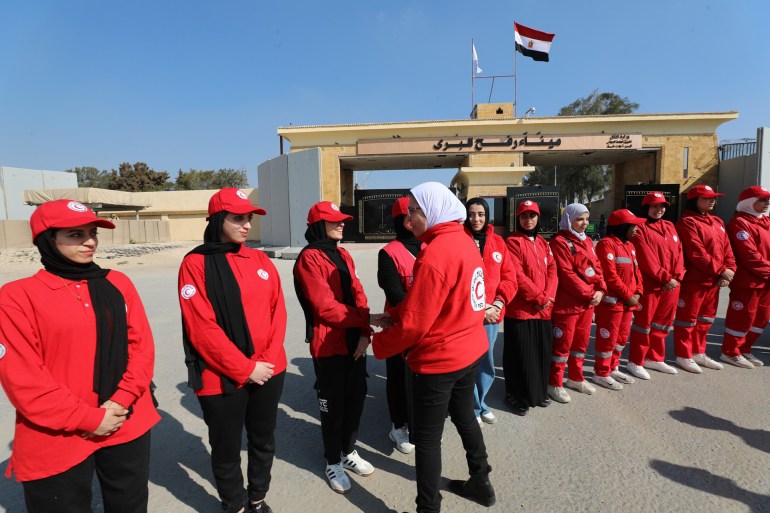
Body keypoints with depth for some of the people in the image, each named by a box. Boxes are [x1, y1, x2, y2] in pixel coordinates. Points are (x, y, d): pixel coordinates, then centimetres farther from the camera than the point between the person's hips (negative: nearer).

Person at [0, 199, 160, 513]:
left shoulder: (117, 284, 3)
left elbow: (142, 346, 1)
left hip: (128, 427, 4)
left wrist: (120, 402, -10)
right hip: (56, 443, -3)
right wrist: (88, 419, -14)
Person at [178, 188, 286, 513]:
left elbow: (278, 311, 4)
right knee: (227, 450, 14)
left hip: (269, 371, 4)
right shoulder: (196, 264, -9)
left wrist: (269, 359, -8)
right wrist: (245, 368, -14)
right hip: (223, 378, -4)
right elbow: (201, 328, -14)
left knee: (264, 441, 19)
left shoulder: (260, 260, 5)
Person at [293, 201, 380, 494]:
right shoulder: (309, 258, -13)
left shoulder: (344, 255, 11)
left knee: (356, 398, 16)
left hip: (355, 341, 7)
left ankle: (348, 452, 39)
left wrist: (364, 333, -7)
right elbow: (325, 307, -20)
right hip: (328, 346, -7)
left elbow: (358, 295, 5)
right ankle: (333, 462, 30)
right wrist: (366, 319, -16)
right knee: (333, 405, 8)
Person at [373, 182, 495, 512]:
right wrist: (396, 314, 6)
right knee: (464, 416, 26)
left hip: (438, 359, -9)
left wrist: (379, 344, -7)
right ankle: (481, 483, 46)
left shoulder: (435, 254, -26)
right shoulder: (464, 241, 2)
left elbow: (414, 324, -24)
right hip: (470, 349, 9)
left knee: (427, 437, 9)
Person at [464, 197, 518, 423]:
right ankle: (472, 408, 25)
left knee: (486, 363, 17)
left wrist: (498, 303, -7)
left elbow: (509, 276, 7)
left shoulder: (497, 242, 8)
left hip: (493, 314, 5)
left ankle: (480, 403, 38)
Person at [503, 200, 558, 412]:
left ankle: (539, 392, 33)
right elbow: (517, 275, -16)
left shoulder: (543, 243, 14)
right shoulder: (512, 242, -8)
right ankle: (516, 395, 19)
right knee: (521, 356, 2)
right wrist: (538, 297, -15)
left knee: (542, 353, 16)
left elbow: (552, 271, 6)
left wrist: (548, 297, -9)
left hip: (543, 308, 7)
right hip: (520, 309, -6)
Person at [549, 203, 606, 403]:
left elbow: (596, 267, 12)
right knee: (563, 343, 1)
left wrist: (600, 290, -4)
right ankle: (555, 384, 14)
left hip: (588, 302, 8)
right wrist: (589, 293, -16)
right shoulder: (560, 242, -12)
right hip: (567, 303, -8)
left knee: (581, 341, 18)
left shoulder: (587, 241, 14)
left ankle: (576, 378, 35)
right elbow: (566, 274, -18)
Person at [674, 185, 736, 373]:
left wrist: (729, 270, -4)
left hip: (714, 281, 8)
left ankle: (698, 353, 31)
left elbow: (727, 249, 11)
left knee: (705, 319, 17)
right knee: (687, 318, 2)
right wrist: (721, 270, -15)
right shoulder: (687, 222, -12)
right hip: (692, 281, -8)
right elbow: (697, 254, -19)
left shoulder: (717, 222, 14)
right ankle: (683, 356, 14)